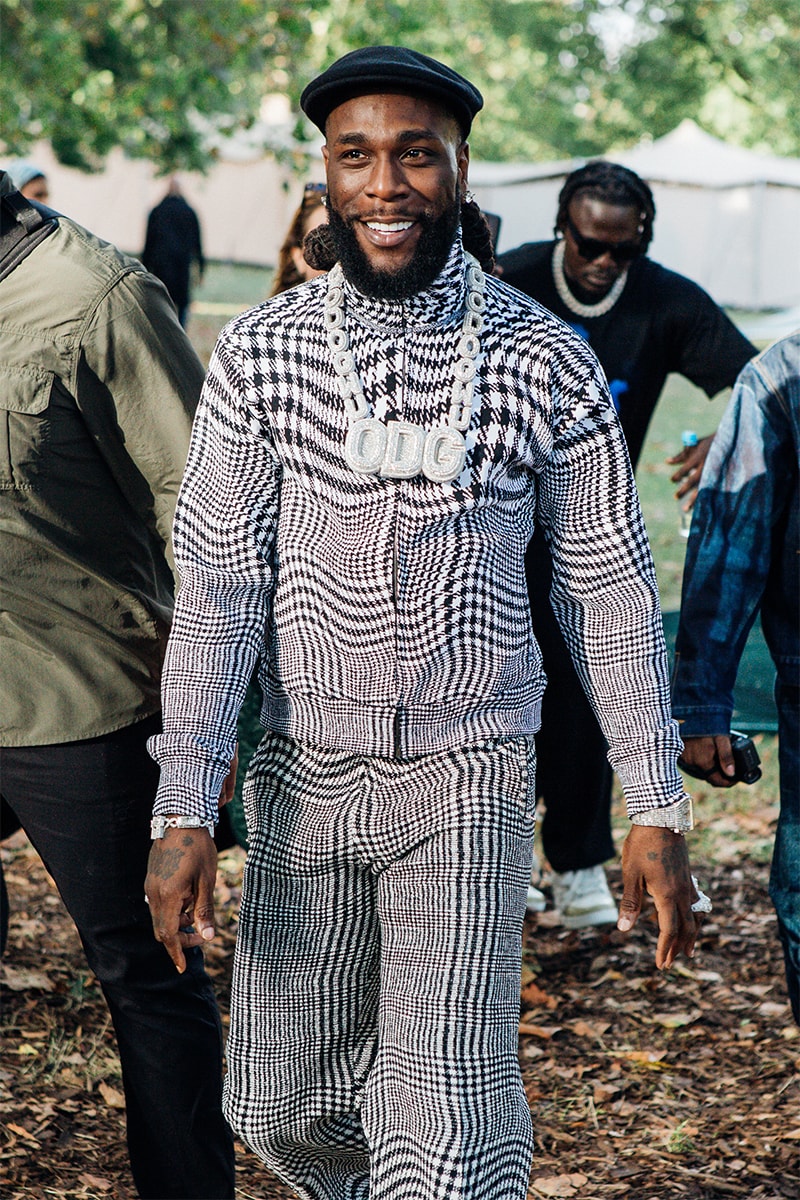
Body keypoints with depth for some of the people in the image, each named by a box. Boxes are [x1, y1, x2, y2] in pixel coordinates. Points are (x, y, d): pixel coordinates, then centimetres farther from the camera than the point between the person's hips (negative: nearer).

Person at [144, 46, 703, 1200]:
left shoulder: (548, 364, -5)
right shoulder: (258, 354, -3)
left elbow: (611, 589, 1)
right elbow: (217, 586, -5)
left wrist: (657, 811, -1)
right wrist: (184, 808, -12)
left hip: (469, 780, -2)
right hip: (305, 773, 2)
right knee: (280, 1106, 12)